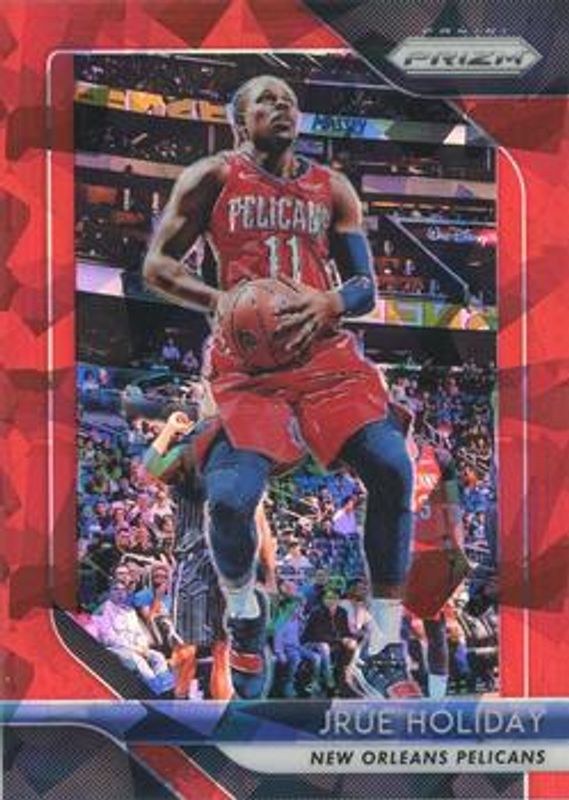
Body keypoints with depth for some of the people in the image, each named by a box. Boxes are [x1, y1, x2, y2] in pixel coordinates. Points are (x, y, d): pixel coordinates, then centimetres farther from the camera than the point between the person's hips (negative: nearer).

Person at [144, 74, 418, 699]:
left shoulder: (332, 189, 17)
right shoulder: (212, 178, 9)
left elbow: (365, 286, 14)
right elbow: (156, 265, 7)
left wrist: (328, 304, -10)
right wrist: (215, 299, -12)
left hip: (325, 349, 3)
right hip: (244, 357, -2)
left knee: (393, 469, -22)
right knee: (230, 498, -26)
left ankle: (385, 654, -9)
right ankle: (243, 613, 10)